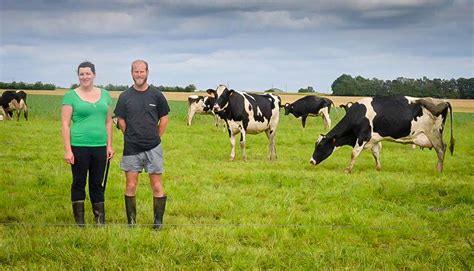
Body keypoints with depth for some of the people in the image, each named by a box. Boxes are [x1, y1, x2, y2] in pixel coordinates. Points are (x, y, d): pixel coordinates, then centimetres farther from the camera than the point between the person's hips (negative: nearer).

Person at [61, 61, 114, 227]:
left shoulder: (104, 95, 10)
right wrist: (67, 150, -10)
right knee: (79, 183, 4)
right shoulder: (71, 96, -2)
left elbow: (108, 122, 14)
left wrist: (109, 145, 8)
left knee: (97, 184, 10)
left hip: (100, 147, 3)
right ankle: (79, 222, 12)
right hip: (79, 147, -3)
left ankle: (100, 221, 17)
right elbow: (65, 124, -5)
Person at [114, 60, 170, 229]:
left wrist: (156, 137, 6)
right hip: (131, 149, 0)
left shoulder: (156, 95, 0)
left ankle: (158, 222, 10)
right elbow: (121, 120, 7)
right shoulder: (125, 96, 0)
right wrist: (132, 137, 6)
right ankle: (131, 222, 13)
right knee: (131, 186, 3)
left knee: (157, 186, 1)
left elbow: (164, 118, 8)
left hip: (153, 148, 0)